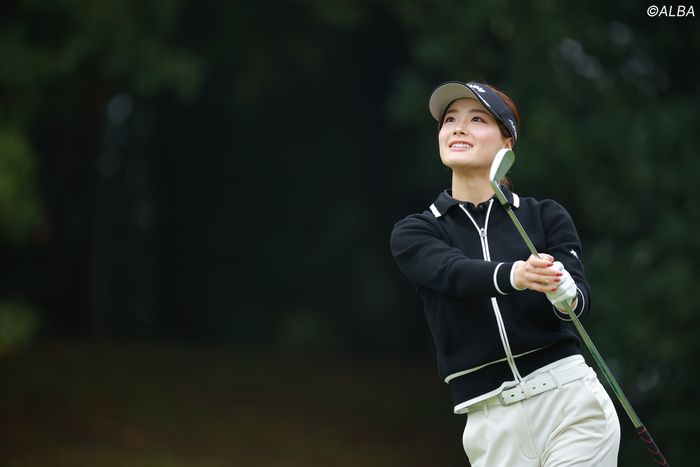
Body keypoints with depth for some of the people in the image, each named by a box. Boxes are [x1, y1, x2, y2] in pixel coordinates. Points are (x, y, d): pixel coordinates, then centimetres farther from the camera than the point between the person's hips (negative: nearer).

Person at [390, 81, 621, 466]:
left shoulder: (546, 217, 7)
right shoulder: (413, 234, 7)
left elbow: (579, 300, -7)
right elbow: (455, 273, -14)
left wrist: (564, 292, -32)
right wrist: (514, 275, -36)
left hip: (570, 403, -1)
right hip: (492, 425, 1)